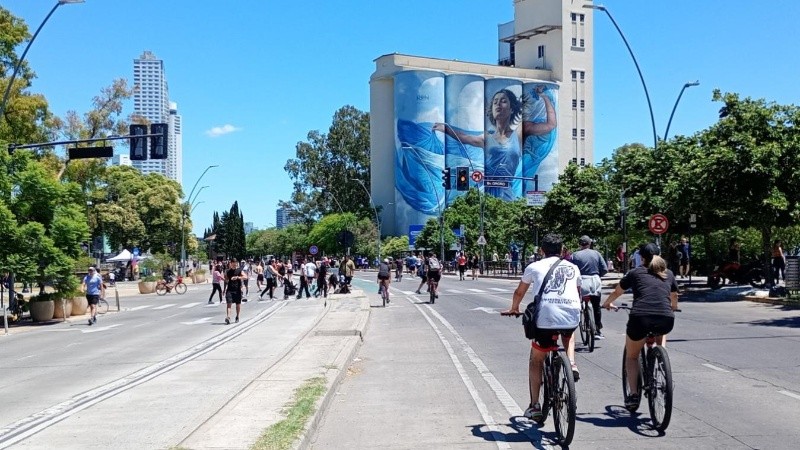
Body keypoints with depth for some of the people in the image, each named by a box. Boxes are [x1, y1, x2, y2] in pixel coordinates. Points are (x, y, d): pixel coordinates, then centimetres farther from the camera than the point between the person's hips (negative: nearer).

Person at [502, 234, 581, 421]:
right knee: (568, 335, 39)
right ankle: (572, 366, 14)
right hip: (572, 318, 2)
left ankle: (535, 406, 15)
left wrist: (513, 309, 49)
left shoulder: (534, 267, 16)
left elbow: (519, 292, 30)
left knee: (536, 360, 18)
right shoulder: (573, 268, 21)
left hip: (546, 318, -2)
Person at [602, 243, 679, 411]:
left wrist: (607, 303, 52)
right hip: (666, 320, 2)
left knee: (631, 356, 21)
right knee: (661, 332, 39)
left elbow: (616, 292, 31)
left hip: (640, 318, -2)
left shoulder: (635, 272, 16)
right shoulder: (669, 274, 22)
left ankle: (633, 394, 8)